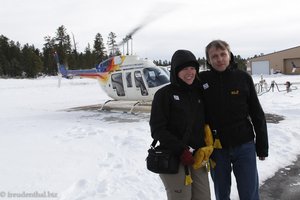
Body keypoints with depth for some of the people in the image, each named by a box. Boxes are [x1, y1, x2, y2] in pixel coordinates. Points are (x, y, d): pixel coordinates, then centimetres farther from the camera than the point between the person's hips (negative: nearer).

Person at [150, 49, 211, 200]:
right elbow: (157, 129, -10)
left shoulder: (199, 93, 10)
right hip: (173, 159, -5)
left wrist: (206, 148, 2)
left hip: (197, 158, 5)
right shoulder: (164, 94, -6)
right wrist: (181, 151, -16)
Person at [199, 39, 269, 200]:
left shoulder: (243, 78, -5)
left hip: (244, 146, 0)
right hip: (216, 148, 1)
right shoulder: (202, 80, -6)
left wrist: (262, 146, 2)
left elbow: (257, 114, 0)